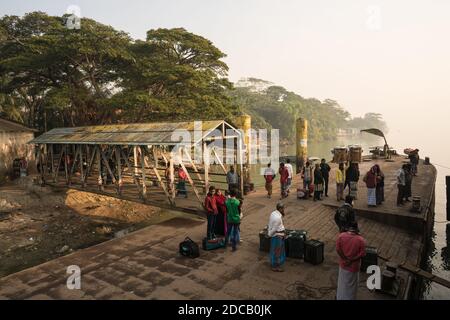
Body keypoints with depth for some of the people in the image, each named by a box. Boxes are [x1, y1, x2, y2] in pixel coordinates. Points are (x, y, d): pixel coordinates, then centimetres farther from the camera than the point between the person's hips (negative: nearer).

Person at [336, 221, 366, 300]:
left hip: (343, 264, 2)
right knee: (352, 283, 20)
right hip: (354, 266, -2)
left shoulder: (341, 236, -14)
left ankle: (340, 297, 39)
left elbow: (338, 249, -13)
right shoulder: (361, 239, -19)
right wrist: (351, 260, -12)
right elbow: (362, 254, -18)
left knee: (343, 282, 23)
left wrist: (345, 259, -6)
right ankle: (349, 297, 35)